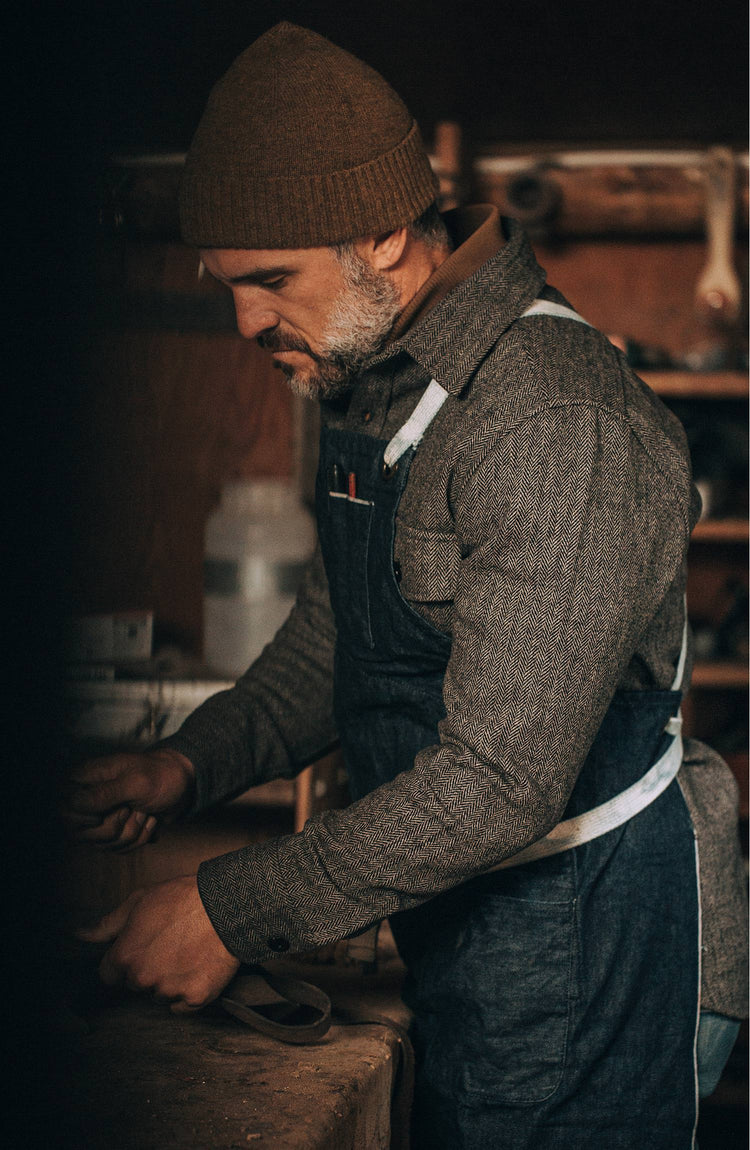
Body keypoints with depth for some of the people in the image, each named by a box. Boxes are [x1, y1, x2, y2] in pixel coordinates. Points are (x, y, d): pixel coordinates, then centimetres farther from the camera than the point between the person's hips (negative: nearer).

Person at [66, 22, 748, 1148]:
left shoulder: (559, 422, -26)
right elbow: (330, 644, 18)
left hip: (587, 960, -8)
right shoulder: (373, 386, 6)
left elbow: (504, 783, -29)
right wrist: (190, 762, 1)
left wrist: (234, 910, -24)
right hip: (457, 929, 9)